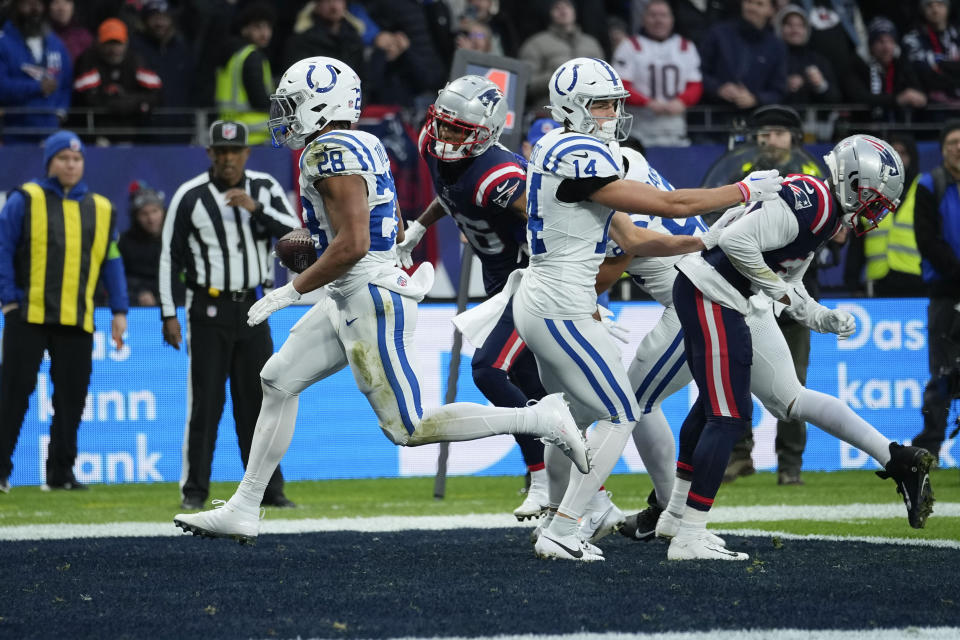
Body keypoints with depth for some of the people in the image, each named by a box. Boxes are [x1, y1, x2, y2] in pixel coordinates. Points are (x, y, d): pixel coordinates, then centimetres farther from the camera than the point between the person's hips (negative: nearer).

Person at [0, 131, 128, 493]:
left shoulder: (100, 208, 13)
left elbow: (112, 262, 15)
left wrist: (119, 310, 9)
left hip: (77, 321, 4)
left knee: (72, 396, 4)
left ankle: (61, 473, 12)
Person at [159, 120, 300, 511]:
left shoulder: (264, 188, 5)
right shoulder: (190, 196, -4)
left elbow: (294, 234, -4)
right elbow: (170, 257, -2)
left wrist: (257, 208, -18)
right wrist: (169, 314, -7)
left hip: (252, 308, 3)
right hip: (208, 308, -3)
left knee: (257, 401, 6)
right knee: (205, 402, -5)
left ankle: (268, 489, 10)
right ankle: (194, 490, 0)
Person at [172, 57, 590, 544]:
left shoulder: (331, 152, -18)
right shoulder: (365, 146, 12)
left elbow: (352, 245, -25)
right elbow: (395, 233, 20)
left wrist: (292, 291, -16)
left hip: (371, 301, -10)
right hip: (350, 301, 10)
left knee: (407, 429, -7)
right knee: (278, 381, 12)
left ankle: (542, 419, -5)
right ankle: (242, 512, 16)